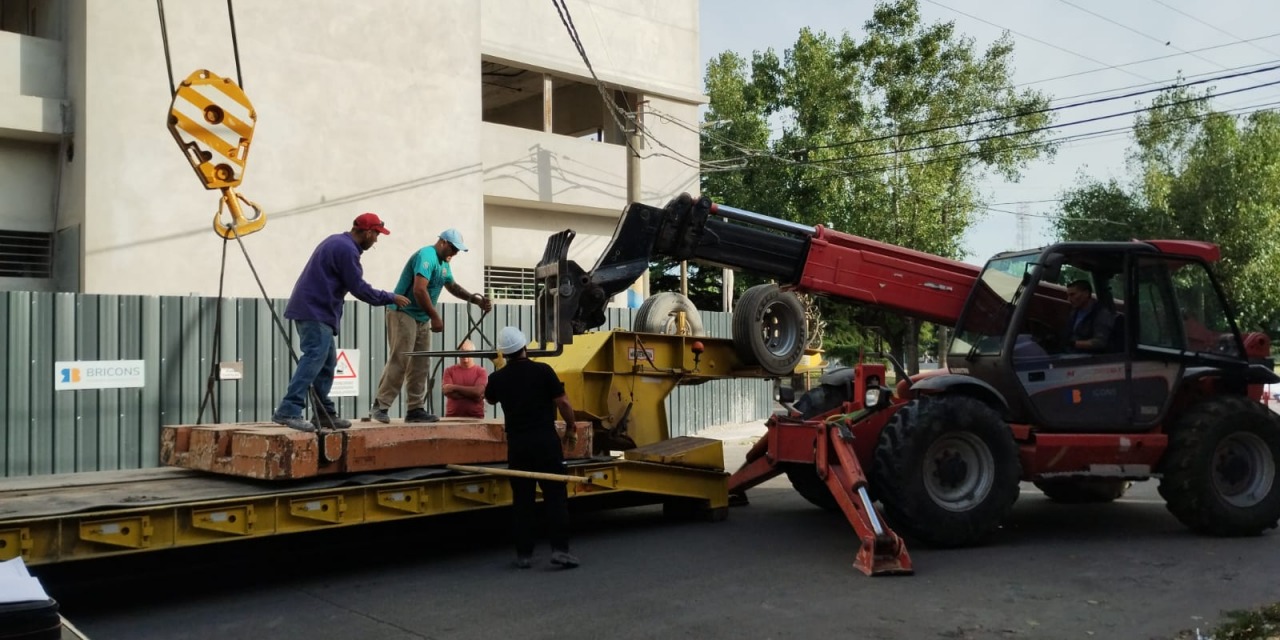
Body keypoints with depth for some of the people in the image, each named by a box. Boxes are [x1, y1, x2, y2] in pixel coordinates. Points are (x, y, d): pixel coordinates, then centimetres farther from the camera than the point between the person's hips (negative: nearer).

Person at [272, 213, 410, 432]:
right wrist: (391, 298, -2)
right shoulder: (347, 249, -14)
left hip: (312, 308, 11)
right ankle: (288, 411, -23)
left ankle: (324, 414, 17)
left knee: (326, 362, 13)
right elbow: (358, 288, -12)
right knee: (314, 358, -17)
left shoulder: (336, 242, 18)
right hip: (316, 311, -11)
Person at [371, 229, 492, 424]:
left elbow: (452, 286, 27)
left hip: (422, 319, 10)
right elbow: (419, 290, -26)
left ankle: (415, 409, 7)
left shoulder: (444, 263, 13)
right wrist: (435, 317, -22)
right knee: (399, 361, -13)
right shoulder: (426, 256, -17)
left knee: (420, 365, 5)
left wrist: (475, 299, 13)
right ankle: (380, 405, -7)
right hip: (403, 314, -10)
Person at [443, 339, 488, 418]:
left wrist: (454, 387, -10)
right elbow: (447, 392, -7)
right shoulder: (449, 370, 7)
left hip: (476, 417, -1)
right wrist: (472, 394, -10)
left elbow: (478, 391, -14)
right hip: (452, 416, 1)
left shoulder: (481, 371, 2)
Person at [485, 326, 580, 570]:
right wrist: (570, 426, 8)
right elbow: (563, 403, -8)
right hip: (545, 440, -3)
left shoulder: (497, 378, 2)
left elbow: (490, 399, 25)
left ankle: (524, 554, 10)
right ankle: (560, 549, -4)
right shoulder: (542, 370, -8)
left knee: (522, 499, 9)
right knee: (556, 496, 2)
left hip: (517, 444, 3)